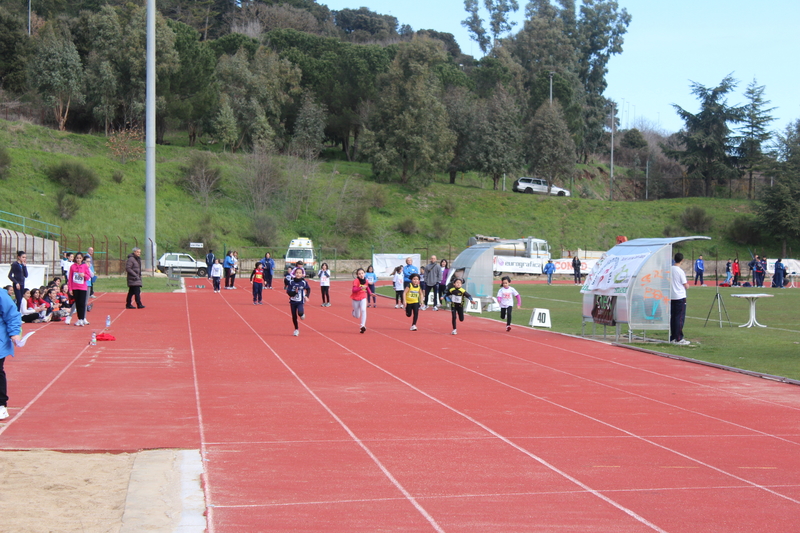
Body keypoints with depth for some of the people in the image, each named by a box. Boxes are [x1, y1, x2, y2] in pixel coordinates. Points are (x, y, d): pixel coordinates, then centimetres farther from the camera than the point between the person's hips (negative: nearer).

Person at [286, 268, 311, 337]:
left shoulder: (304, 282, -7)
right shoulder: (291, 282, -6)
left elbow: (308, 289, 10)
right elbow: (288, 291, -8)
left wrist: (307, 296, -4)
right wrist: (294, 292, -24)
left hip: (300, 302, -2)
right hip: (293, 301, 2)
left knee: (300, 313, -27)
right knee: (294, 316, 7)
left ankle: (302, 314, 11)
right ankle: (296, 330, 26)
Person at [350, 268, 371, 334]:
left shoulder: (366, 281, -4)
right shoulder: (356, 281, -19)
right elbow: (354, 290, -33)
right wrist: (361, 288, -47)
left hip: (363, 298, 2)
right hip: (356, 299, -2)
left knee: (363, 310, -27)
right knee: (357, 316, 8)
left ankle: (363, 326, -25)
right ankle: (354, 311, 45)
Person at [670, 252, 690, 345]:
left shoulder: (669, 269, 4)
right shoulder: (680, 271, -12)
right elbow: (686, 286, -8)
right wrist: (688, 285, 13)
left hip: (671, 297, 6)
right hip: (680, 297, -6)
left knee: (672, 317, 10)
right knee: (680, 318, -3)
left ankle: (673, 337, 13)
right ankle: (679, 339, -5)